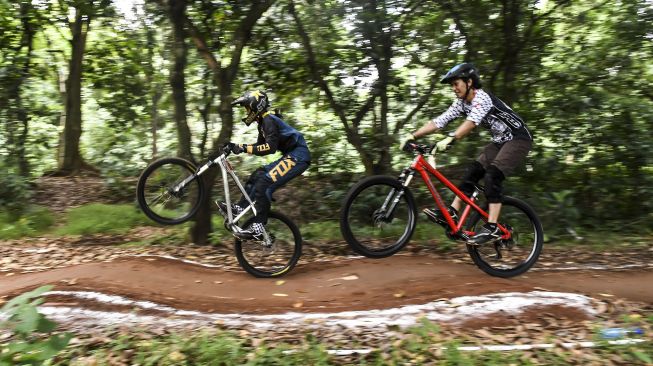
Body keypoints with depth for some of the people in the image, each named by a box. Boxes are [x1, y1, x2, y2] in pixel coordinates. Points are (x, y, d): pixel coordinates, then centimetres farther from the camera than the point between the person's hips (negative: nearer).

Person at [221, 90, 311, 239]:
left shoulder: (268, 119, -14)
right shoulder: (263, 121, 17)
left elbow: (270, 147, -25)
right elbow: (260, 145, 22)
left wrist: (244, 148, -25)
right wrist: (236, 146, 13)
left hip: (298, 156, -10)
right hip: (291, 156, 10)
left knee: (264, 184, -18)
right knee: (257, 175, 12)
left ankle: (258, 228, -19)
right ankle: (240, 207, 17)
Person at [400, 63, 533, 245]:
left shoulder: (482, 97, -24)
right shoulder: (461, 103, 0)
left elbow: (471, 122, -43)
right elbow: (438, 121, -6)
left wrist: (449, 139, -58)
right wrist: (412, 136, -17)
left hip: (519, 139, -8)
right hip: (500, 140, 8)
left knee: (492, 175, -24)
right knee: (473, 171, -5)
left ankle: (492, 228, -24)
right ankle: (451, 213, -6)